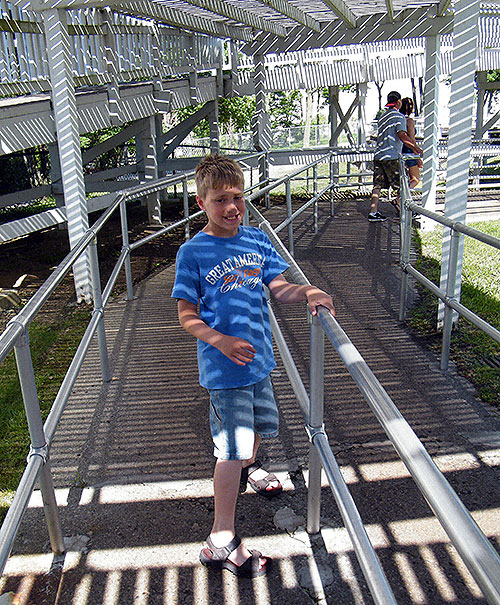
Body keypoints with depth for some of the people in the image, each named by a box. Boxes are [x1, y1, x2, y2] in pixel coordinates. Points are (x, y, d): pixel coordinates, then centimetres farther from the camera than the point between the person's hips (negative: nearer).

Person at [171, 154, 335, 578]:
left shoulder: (257, 240, 3)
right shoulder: (193, 253, -12)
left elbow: (279, 288, 3)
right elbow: (188, 315, -10)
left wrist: (307, 292, -17)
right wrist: (222, 342, -24)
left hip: (259, 357, 6)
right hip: (223, 368, -6)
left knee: (260, 424, 26)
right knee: (231, 450, -3)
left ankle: (250, 467, 59)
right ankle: (221, 541, 12)